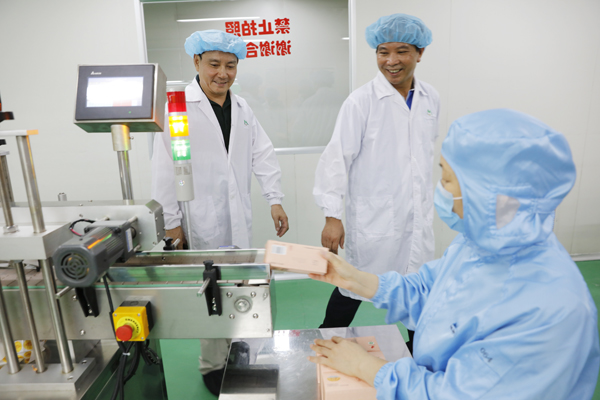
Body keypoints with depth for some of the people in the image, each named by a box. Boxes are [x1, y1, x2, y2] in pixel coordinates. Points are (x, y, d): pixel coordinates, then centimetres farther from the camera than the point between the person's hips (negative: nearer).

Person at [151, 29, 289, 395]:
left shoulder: (242, 108, 11)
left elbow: (263, 154, 9)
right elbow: (166, 168, -8)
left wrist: (276, 199, 0)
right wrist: (171, 222, -9)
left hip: (240, 217, 5)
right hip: (203, 220, -5)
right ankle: (213, 366, 23)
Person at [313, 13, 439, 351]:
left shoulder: (431, 99, 4)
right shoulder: (361, 101, -12)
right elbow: (338, 157, -14)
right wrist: (332, 216, -20)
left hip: (418, 218, 5)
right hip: (373, 218, -5)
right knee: (355, 288, 10)